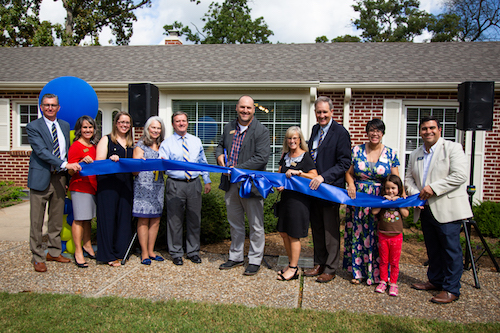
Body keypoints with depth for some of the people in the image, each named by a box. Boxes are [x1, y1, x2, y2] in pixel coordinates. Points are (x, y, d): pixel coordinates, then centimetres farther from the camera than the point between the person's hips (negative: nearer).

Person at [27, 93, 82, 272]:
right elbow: (41, 151, -17)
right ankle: (38, 257, 15)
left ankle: (54, 252, 28)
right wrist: (65, 164, -25)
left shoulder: (65, 126, 13)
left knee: (57, 218, 14)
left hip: (60, 177, 5)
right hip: (41, 178, -5)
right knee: (37, 221, 2)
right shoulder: (33, 127, -5)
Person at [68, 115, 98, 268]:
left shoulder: (93, 146, 15)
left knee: (88, 218, 14)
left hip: (92, 185, 8)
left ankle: (87, 245, 26)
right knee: (79, 219, -4)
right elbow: (71, 171, -13)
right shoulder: (76, 146, -9)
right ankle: (78, 252, 3)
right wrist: (82, 162, -28)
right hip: (79, 187, -7)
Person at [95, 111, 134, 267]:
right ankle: (108, 255, 7)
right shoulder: (106, 140, 4)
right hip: (108, 183, -4)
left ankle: (119, 252, 13)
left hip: (126, 185, 5)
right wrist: (111, 159, -24)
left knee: (124, 217, 3)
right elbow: (99, 161, -5)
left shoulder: (131, 144, 18)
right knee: (108, 217, -3)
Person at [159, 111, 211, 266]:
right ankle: (176, 253, 19)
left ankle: (193, 251, 24)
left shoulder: (196, 141, 12)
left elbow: (203, 163, 16)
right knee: (175, 219, 3)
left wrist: (207, 181, 12)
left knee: (194, 219, 9)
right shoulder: (167, 143, 1)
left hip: (194, 183, 3)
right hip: (175, 185, -3)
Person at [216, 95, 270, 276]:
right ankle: (236, 257, 34)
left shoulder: (261, 131, -10)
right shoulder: (229, 127, 9)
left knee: (256, 225, 5)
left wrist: (238, 169, -22)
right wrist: (219, 154, 1)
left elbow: (262, 158, -19)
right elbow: (221, 145, 25)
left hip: (251, 184, -6)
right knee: (235, 223, 19)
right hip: (231, 185, 6)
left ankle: (255, 260, 20)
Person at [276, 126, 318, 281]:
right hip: (286, 197, 7)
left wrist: (298, 172, -23)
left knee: (294, 235, 0)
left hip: (299, 199, -7)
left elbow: (314, 176, -17)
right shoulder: (285, 156, 12)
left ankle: (293, 269, 14)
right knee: (284, 232, 11)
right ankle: (291, 264, 27)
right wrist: (278, 185, -5)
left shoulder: (305, 156, -9)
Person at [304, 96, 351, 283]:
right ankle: (319, 264, 30)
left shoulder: (340, 132, -11)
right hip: (313, 187, 7)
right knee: (317, 228, 15)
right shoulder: (315, 129, 13)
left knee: (331, 231, 4)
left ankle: (330, 269, 18)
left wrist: (323, 177, -22)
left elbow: (344, 163, -15)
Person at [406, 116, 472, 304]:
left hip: (447, 208, -6)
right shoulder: (415, 154, 15)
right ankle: (435, 280, 31)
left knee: (451, 249, -1)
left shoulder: (452, 148, -5)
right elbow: (409, 177, 15)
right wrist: (415, 193, -5)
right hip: (426, 209, 6)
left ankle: (451, 289, 9)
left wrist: (433, 188, -18)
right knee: (432, 249, 16)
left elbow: (460, 176, -16)